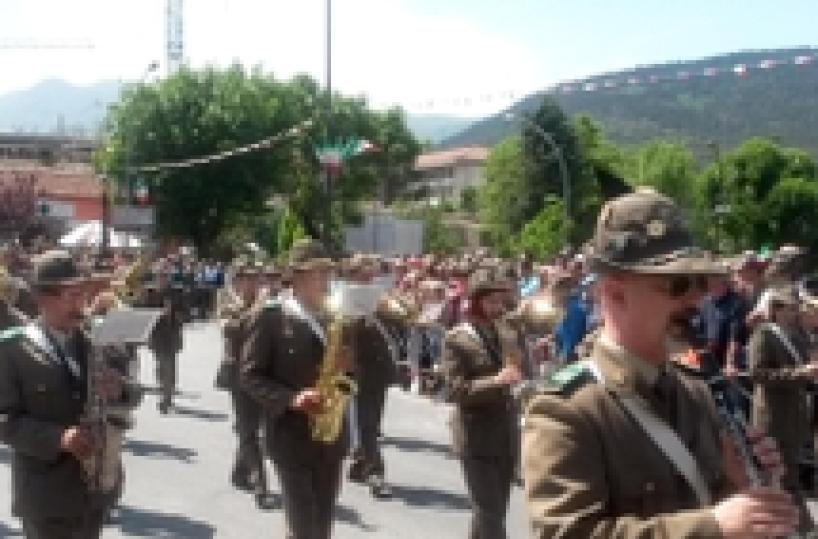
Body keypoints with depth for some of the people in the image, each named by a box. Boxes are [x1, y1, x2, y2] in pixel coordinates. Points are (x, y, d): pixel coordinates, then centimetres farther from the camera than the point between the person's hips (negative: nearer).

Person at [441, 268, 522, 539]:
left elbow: (520, 371, 15)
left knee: (496, 510, 15)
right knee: (488, 510, -8)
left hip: (505, 434, 6)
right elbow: (456, 390, -17)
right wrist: (497, 381, -25)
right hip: (476, 437, -6)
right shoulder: (457, 339, -10)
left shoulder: (507, 335, 9)